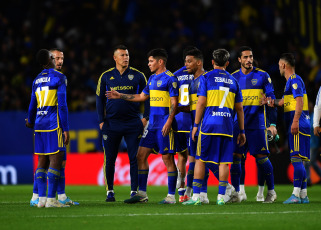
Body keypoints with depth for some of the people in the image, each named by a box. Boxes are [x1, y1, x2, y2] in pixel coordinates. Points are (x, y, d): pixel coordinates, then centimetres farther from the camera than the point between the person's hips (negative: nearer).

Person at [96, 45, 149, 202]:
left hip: (133, 123, 0)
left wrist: (145, 117, -2)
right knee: (110, 159, 3)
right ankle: (110, 191, 13)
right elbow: (100, 99, 9)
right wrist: (101, 121, 2)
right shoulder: (106, 76, 5)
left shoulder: (138, 76, 4)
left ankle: (134, 191, 4)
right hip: (111, 123, 0)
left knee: (135, 158, -2)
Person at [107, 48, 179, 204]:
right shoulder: (152, 78, 17)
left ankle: (171, 196, 0)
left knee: (167, 158, -5)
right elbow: (142, 96, 28)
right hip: (152, 125, 9)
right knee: (141, 156, 6)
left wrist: (168, 122, -21)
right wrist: (120, 96, 29)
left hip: (164, 126, -9)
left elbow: (174, 103, -13)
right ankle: (142, 194, 10)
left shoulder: (170, 78, -9)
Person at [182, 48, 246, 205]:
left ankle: (196, 196, 1)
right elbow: (239, 109, 14)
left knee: (201, 160, 3)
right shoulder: (233, 81, 14)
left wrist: (196, 125, 2)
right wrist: (241, 131, 19)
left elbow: (201, 103, -4)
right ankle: (221, 197, 0)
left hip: (209, 124, -2)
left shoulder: (206, 78, 2)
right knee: (224, 161, 4)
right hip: (227, 125, 3)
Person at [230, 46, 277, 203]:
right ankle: (238, 193, 3)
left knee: (261, 157, -3)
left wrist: (272, 123, -3)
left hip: (257, 123, -2)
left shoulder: (262, 76, 2)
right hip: (238, 124, 2)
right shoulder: (233, 78, 9)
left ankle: (270, 191, 9)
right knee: (235, 157, -4)